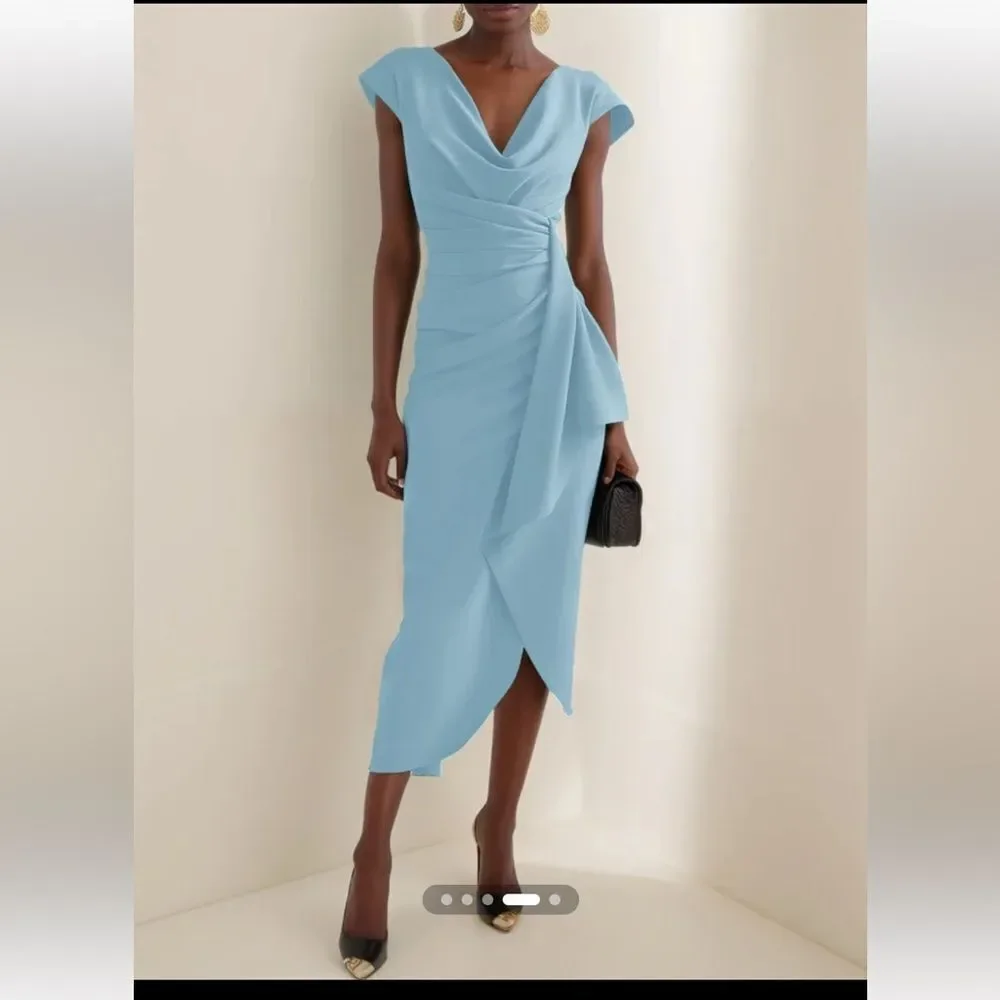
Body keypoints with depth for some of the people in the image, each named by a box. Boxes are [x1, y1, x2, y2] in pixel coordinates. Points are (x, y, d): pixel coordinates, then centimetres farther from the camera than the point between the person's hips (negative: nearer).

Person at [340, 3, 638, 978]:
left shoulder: (582, 100, 6)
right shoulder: (406, 84, 3)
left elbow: (590, 262, 7)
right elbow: (396, 254, 2)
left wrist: (614, 411, 5)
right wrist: (383, 405, -1)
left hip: (558, 371, 2)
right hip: (455, 374, -2)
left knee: (536, 609, 7)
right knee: (442, 621, -2)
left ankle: (499, 823, 26)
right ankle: (374, 848, 16)